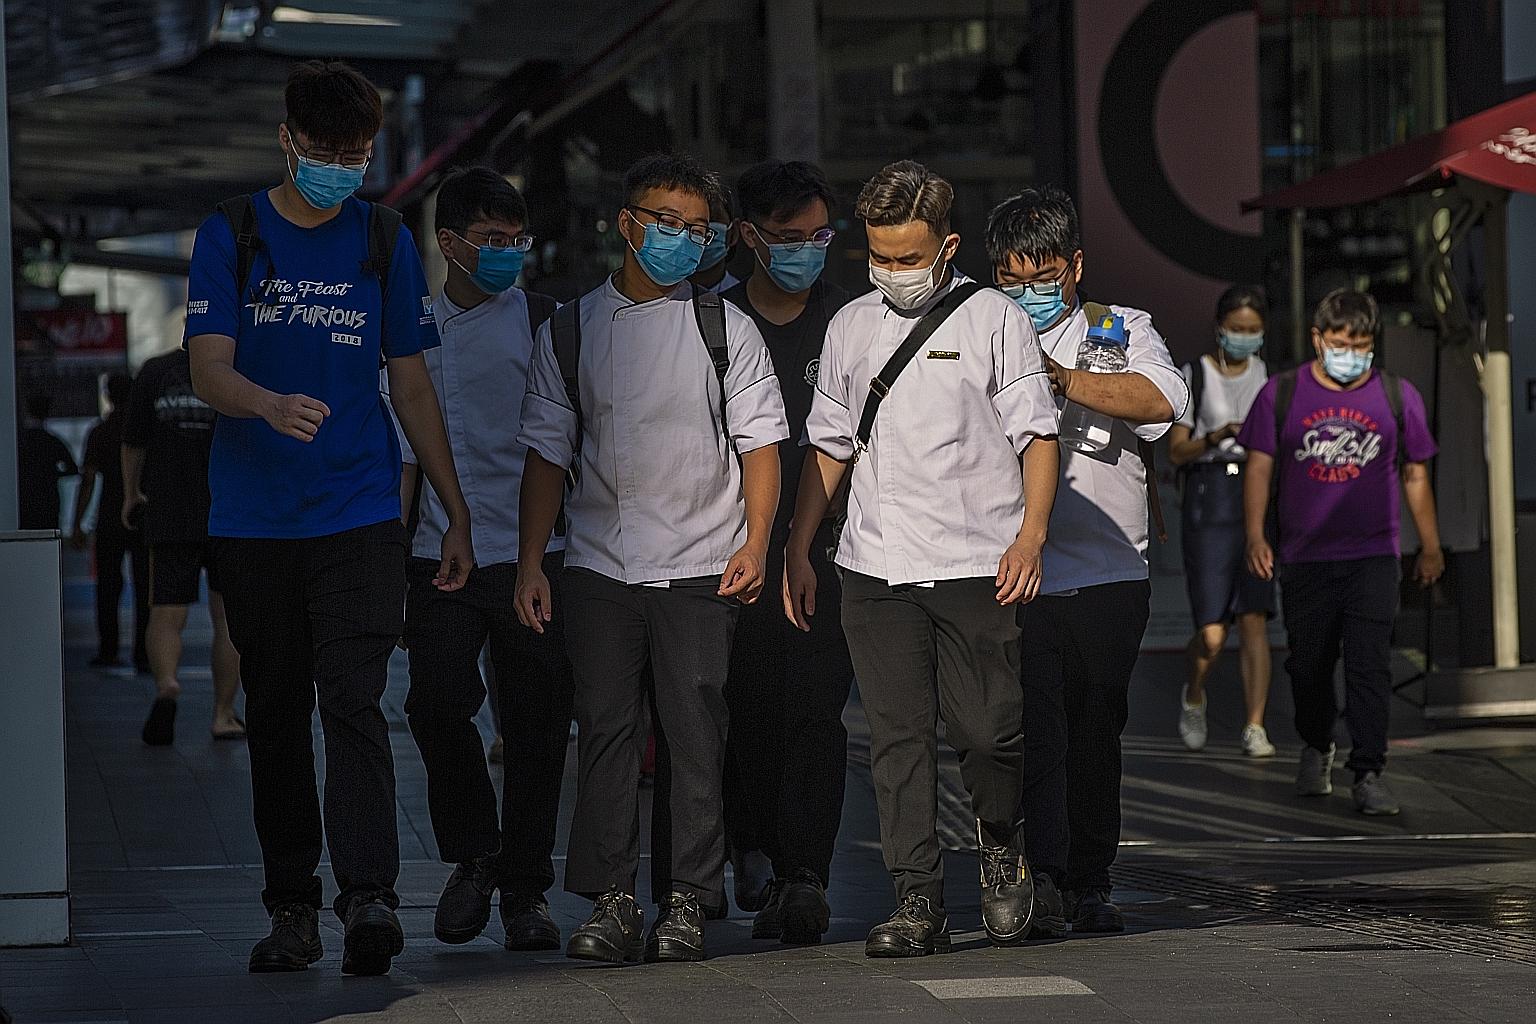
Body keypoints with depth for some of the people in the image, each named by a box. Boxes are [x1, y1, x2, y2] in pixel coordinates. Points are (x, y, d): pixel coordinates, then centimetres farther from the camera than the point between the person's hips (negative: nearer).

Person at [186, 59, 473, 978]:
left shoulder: (386, 242, 9)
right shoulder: (231, 237, 4)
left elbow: (413, 386, 14)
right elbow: (207, 369, -7)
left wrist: (459, 515, 12)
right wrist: (271, 405, -30)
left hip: (360, 514, -1)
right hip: (253, 521, 1)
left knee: (352, 702, -13)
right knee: (275, 714, 6)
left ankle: (370, 896, -21)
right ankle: (292, 909, 12)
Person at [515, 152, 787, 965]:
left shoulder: (724, 327, 7)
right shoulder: (570, 331, 8)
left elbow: (759, 440, 5)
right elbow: (548, 454, 10)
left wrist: (754, 543, -7)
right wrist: (530, 563, 4)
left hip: (700, 568, -1)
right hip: (600, 563, 1)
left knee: (693, 736, -1)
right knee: (606, 729, -2)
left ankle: (687, 900, 5)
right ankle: (610, 900, 2)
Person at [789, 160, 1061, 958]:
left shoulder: (993, 320, 1)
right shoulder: (851, 326, 14)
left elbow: (1036, 433, 0)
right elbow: (830, 445, 19)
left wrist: (1031, 533, -13)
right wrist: (797, 551, 15)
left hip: (976, 565, -3)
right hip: (875, 565, 3)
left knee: (988, 729, -3)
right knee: (897, 735, -1)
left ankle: (999, 845, 26)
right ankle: (917, 900, 1)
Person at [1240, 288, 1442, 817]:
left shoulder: (1397, 396, 5)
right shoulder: (1281, 394, 2)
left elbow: (1415, 475, 12)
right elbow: (1260, 468, 3)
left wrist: (1430, 548, 14)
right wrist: (1255, 536, -7)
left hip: (1372, 556, -1)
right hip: (1303, 558, 1)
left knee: (1370, 664, -11)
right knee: (1308, 664, 10)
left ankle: (1368, 773, -10)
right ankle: (1316, 749, 36)